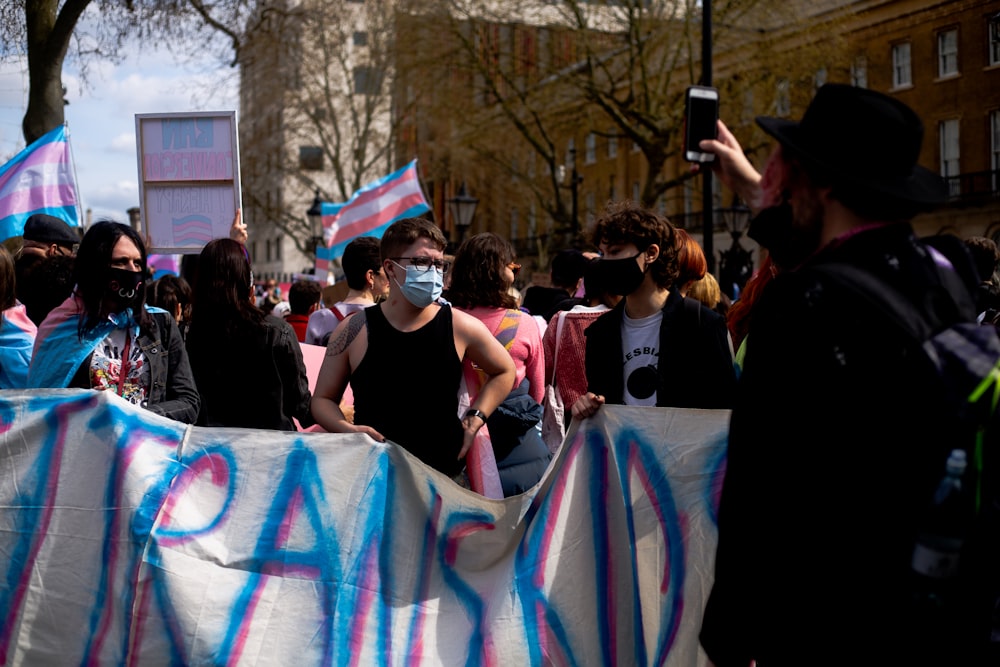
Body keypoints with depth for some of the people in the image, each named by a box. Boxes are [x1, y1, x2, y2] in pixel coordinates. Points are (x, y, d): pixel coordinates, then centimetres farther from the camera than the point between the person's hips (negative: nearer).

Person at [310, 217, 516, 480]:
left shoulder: (460, 327, -1)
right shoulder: (354, 330, -1)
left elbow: (505, 372, 17)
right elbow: (323, 398, 9)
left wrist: (475, 418, 5)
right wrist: (346, 428, -11)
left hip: (444, 477, 0)